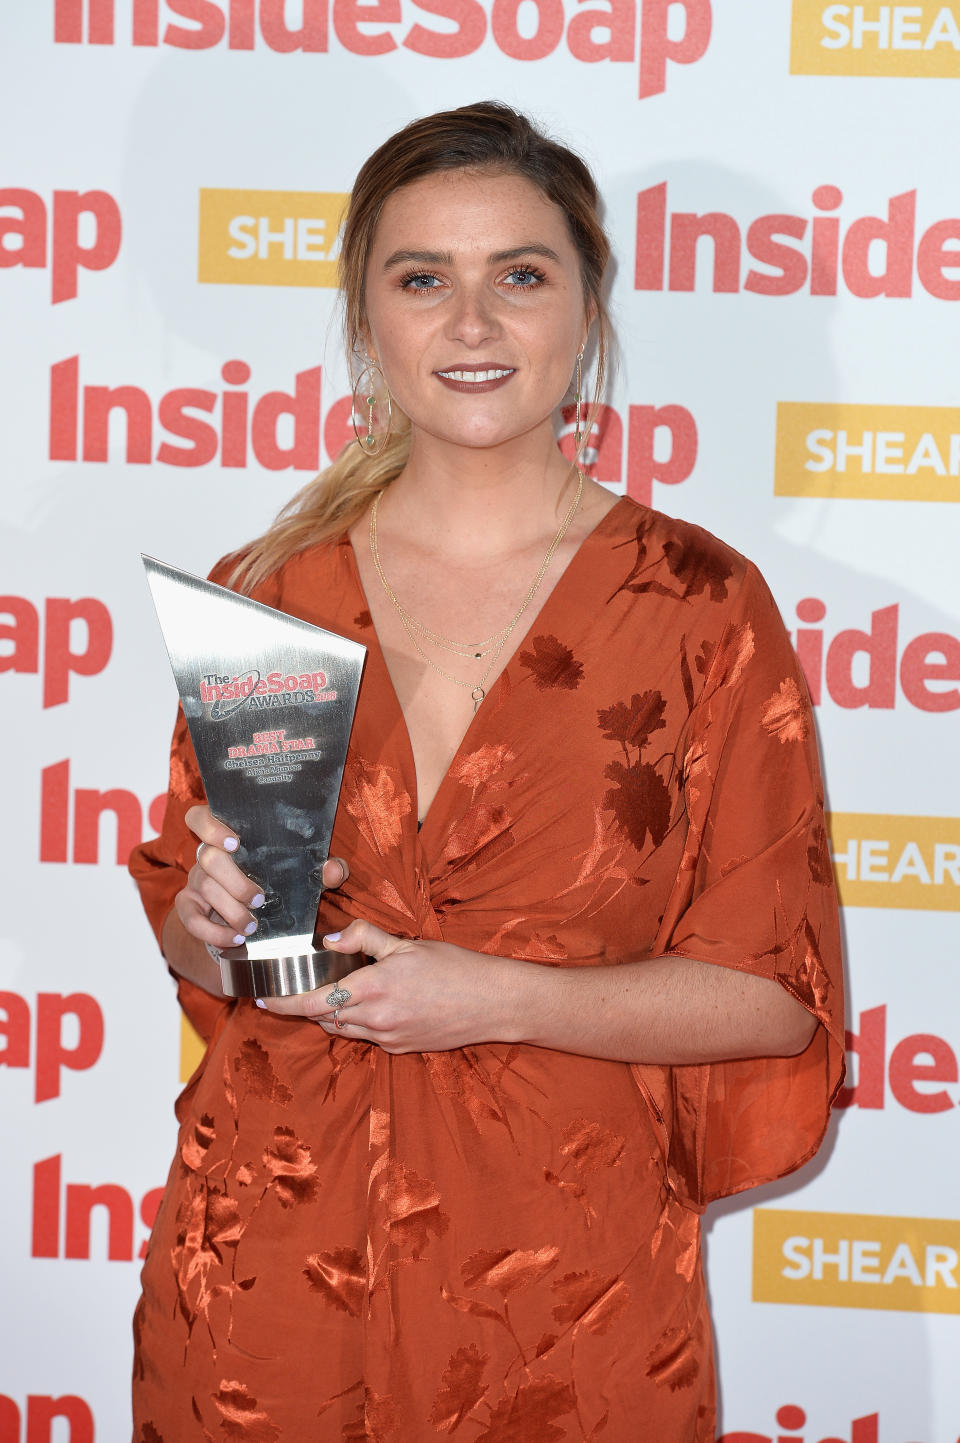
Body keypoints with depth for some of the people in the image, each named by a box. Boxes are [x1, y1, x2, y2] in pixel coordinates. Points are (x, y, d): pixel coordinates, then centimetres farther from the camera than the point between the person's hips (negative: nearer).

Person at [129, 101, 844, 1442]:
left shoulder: (701, 605, -5)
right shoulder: (264, 594, 3)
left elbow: (776, 990, -6)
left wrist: (501, 997, -17)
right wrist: (214, 919, -8)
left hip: (564, 1267, -2)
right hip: (271, 1248, 3)